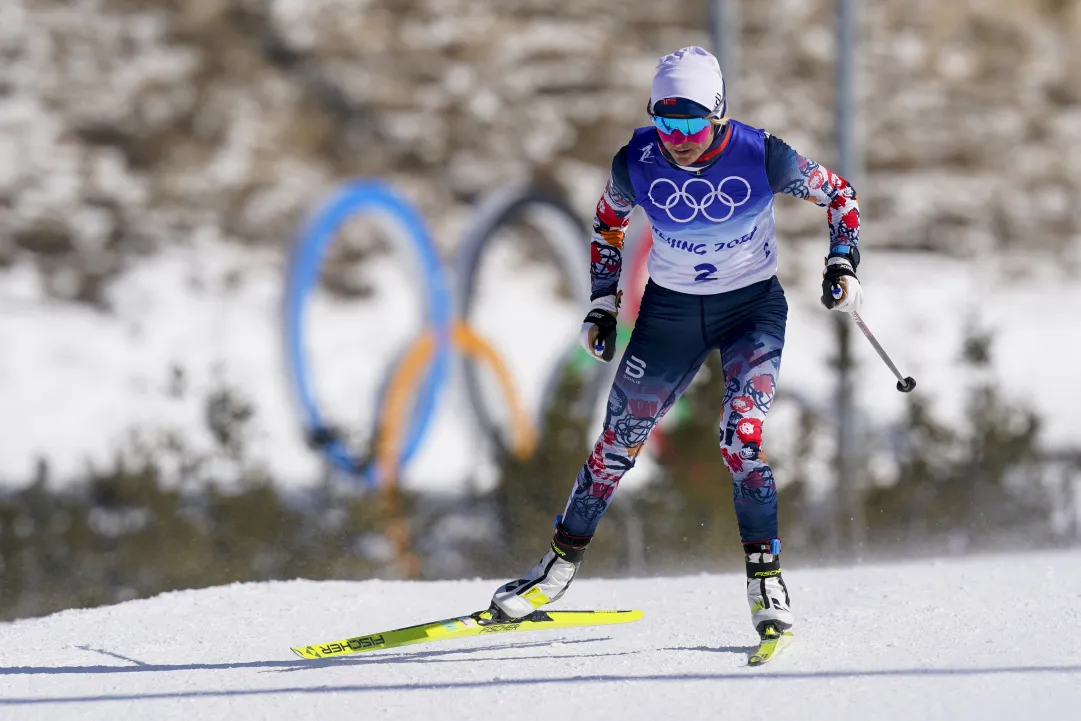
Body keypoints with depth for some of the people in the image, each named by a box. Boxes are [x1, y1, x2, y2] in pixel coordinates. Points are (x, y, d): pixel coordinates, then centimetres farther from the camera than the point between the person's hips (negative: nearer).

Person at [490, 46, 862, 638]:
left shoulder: (760, 156, -22)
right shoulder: (636, 163, -16)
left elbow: (837, 194, -5)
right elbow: (608, 222, 6)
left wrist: (842, 266, -15)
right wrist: (603, 305, 4)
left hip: (753, 306, -2)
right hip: (670, 310, 2)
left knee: (740, 439, -21)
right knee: (619, 440, 5)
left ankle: (766, 580, -13)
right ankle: (560, 565, 22)